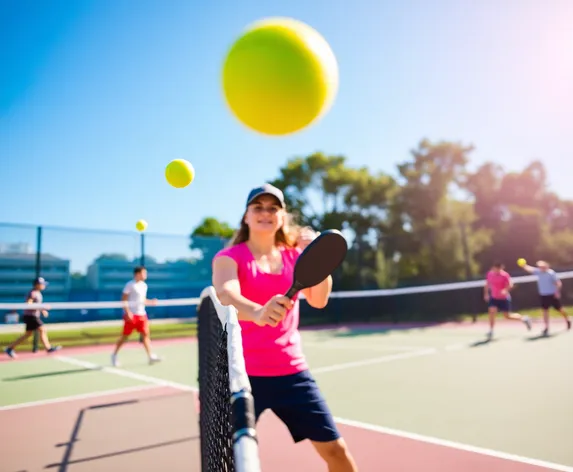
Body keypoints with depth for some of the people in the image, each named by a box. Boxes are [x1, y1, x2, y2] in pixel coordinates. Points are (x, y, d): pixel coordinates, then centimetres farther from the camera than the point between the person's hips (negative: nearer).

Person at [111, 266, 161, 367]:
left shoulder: (144, 285, 12)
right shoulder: (130, 285, -9)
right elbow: (124, 299, -11)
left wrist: (151, 302, 4)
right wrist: (128, 312, -21)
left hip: (141, 314, 6)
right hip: (131, 315, -6)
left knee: (146, 334, -1)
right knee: (125, 336, 1)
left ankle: (151, 356, -2)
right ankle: (114, 355, 18)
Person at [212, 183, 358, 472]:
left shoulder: (294, 255, 7)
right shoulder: (229, 257, -5)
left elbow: (318, 300, -6)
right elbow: (225, 295, -26)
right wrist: (256, 313, -47)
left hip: (291, 370, 3)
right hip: (243, 372, -3)